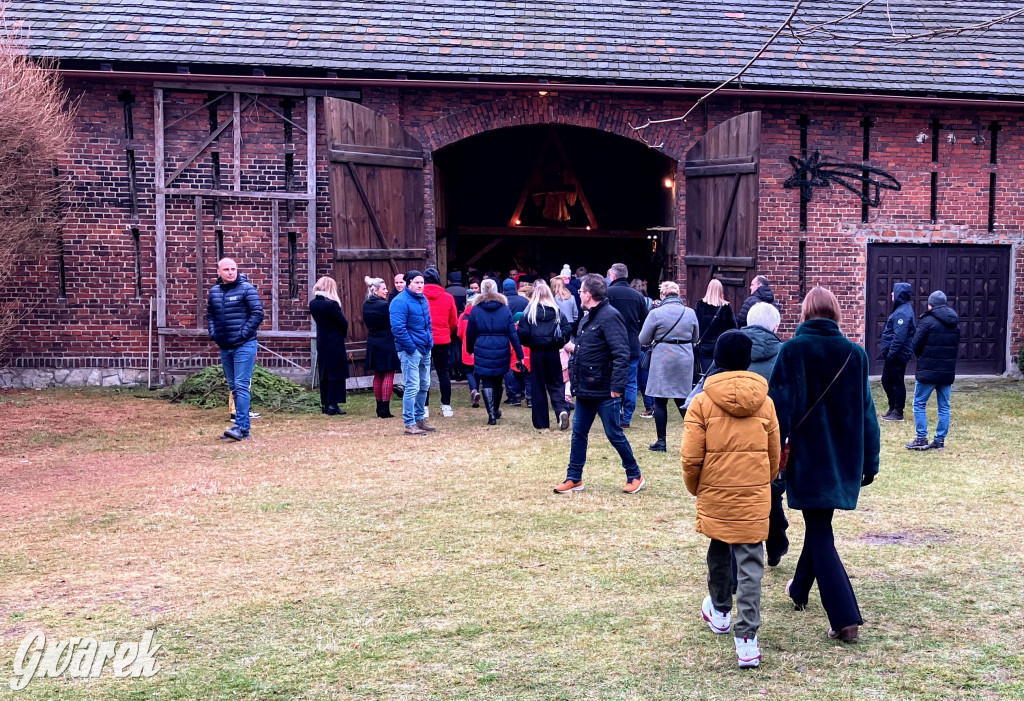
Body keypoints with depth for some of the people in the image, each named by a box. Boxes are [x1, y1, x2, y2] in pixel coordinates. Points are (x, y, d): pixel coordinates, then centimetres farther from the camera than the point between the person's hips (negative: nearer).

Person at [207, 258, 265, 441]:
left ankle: (241, 427, -13)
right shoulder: (214, 292, 10)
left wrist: (243, 334, -14)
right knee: (233, 388, 10)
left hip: (244, 346, -7)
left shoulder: (247, 289, -7)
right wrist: (213, 335, 5)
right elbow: (210, 315, 20)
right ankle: (242, 425, 17)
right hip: (225, 348, 7)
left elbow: (257, 314, -11)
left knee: (241, 386, -11)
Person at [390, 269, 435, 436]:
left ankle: (420, 418, 28)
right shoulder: (400, 301, -14)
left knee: (424, 386, 15)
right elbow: (398, 328, -20)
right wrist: (411, 347, -19)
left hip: (425, 349, 9)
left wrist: (430, 341, 14)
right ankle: (410, 424, -3)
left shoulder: (423, 300, 14)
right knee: (412, 387, -8)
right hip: (410, 351, -9)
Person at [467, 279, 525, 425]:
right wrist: (519, 355, 2)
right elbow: (513, 334, -1)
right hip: (501, 351, 2)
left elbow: (470, 333, 5)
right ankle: (496, 411, 36)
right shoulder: (505, 309, 1)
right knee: (498, 382, 18)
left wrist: (470, 349, 22)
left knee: (486, 383, 1)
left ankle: (492, 415, -9)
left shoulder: (476, 310, -2)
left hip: (482, 351, -2)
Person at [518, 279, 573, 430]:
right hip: (553, 353, 1)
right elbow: (567, 329, -5)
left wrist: (527, 343, 10)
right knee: (556, 384, 10)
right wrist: (559, 343, 10)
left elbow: (523, 333, -10)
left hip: (536, 353, -1)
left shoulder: (529, 311, -4)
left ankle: (541, 423, 8)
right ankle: (562, 409, -18)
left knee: (538, 387, 7)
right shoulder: (556, 311, 1)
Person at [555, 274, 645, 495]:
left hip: (604, 391, -9)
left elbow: (621, 354, -23)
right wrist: (574, 381, 16)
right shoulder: (588, 316, 12)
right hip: (585, 389, 9)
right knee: (579, 433, 12)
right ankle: (574, 478, 21)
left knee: (615, 434, 2)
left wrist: (617, 386, -25)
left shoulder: (609, 316, -17)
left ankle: (635, 476, 17)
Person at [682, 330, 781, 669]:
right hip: (755, 498, 0)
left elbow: (691, 457, -8)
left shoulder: (702, 402, -6)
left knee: (719, 552, 23)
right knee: (750, 565, 2)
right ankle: (747, 638, -4)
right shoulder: (764, 402, 2)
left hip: (715, 495, 0)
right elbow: (775, 454, 9)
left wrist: (695, 489, 11)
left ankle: (720, 611, 42)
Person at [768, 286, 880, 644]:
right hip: (843, 456, 4)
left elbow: (780, 406, -13)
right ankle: (800, 589, 41)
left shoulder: (793, 350, -10)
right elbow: (866, 411, 4)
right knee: (819, 523, 23)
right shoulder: (854, 353, 0)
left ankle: (845, 618, -8)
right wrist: (869, 461, 12)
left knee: (820, 534, 1)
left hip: (807, 454, -4)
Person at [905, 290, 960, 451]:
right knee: (944, 406, 10)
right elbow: (957, 347, 14)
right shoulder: (954, 323, 9)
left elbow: (916, 346, -10)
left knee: (919, 404, 4)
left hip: (928, 371, -6)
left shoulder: (927, 321, -12)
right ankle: (940, 440, 11)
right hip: (948, 371, 6)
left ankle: (921, 439, 1)